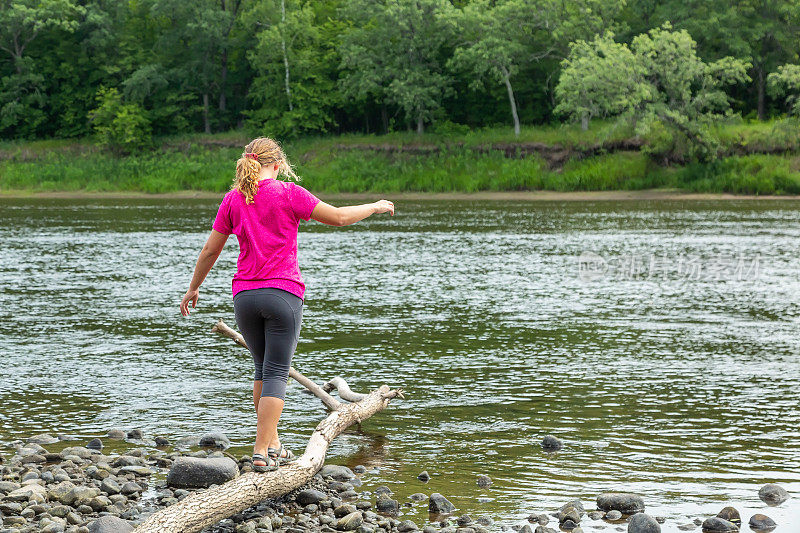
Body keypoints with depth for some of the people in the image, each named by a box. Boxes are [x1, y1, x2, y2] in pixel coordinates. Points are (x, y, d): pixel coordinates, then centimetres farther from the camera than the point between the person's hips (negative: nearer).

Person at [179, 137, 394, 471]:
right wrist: (376, 207, 15)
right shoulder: (288, 193, -5)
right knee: (276, 373, -1)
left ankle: (272, 444, 21)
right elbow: (338, 217, -1)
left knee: (263, 368, 19)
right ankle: (262, 452, -7)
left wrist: (193, 288, 24)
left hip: (245, 295, 4)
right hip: (283, 293, -4)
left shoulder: (233, 199, 6)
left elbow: (210, 249, 11)